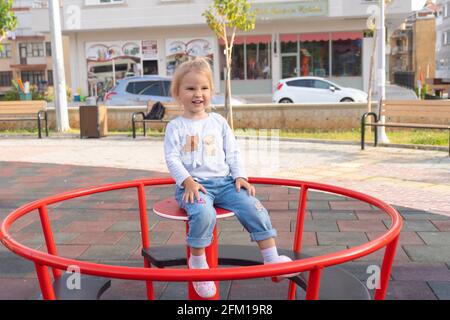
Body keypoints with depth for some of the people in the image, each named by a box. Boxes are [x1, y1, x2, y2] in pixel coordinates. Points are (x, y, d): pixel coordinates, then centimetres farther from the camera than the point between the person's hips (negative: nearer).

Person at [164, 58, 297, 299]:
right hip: (194, 184, -3)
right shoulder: (176, 127, 3)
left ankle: (272, 259, -8)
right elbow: (172, 159, -5)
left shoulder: (219, 122, 13)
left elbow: (232, 153, 13)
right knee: (203, 213, -34)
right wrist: (187, 181, -20)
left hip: (224, 182, 4)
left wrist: (240, 176, -1)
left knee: (253, 207, -17)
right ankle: (197, 263, -11)